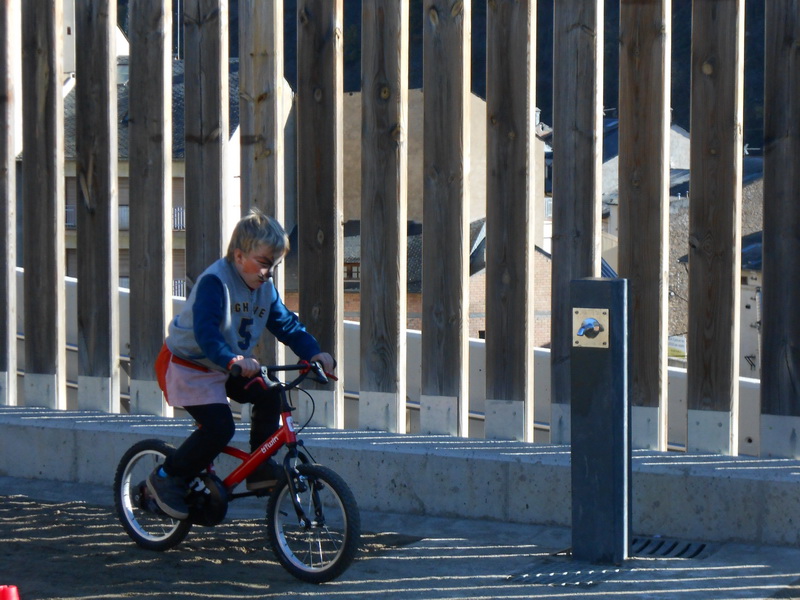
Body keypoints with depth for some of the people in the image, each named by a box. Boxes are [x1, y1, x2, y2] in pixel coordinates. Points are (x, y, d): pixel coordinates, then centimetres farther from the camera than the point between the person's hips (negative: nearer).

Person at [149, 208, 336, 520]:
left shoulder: (265, 287, 0)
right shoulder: (215, 281, -25)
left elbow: (287, 324, 4)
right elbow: (206, 331, -37)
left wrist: (314, 353, -12)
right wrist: (233, 361, -53)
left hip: (224, 369, 8)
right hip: (186, 366, -8)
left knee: (269, 394, -9)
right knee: (219, 427, -22)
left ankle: (260, 467, 3)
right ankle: (167, 478, -5)